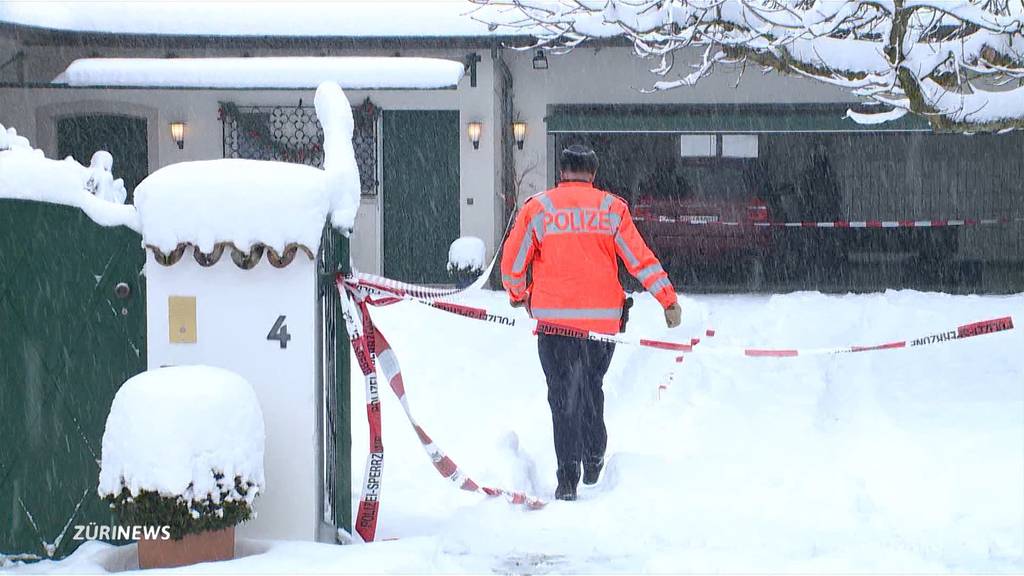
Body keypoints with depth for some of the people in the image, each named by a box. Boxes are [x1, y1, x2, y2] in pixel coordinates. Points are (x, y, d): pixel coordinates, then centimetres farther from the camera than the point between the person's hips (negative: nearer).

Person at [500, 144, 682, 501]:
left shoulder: (538, 207, 1)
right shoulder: (612, 208, 4)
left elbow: (512, 262, 3)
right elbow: (640, 258, 1)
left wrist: (519, 296, 22)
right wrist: (668, 299, 5)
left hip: (555, 318, -2)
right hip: (603, 317, 2)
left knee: (564, 395, 2)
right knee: (592, 387, 21)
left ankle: (568, 480, -6)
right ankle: (594, 463, 23)